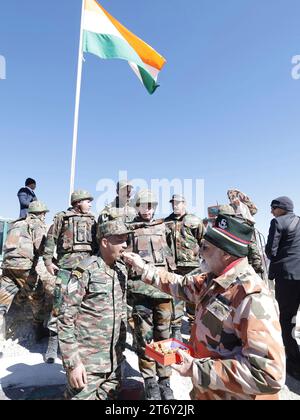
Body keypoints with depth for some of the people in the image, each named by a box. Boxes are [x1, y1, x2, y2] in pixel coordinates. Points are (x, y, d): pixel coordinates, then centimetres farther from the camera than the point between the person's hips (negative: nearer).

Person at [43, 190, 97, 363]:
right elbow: (51, 239, 3)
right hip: (66, 264, -3)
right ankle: (53, 342, 9)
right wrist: (48, 260, -5)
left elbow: (97, 243, 17)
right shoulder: (62, 217, 5)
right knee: (60, 302, -3)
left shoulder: (92, 220, 15)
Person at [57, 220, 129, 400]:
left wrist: (120, 349, 11)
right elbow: (66, 318, -15)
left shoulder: (122, 269, 4)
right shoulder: (86, 271, -16)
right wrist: (72, 362, -16)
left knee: (110, 397, 16)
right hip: (86, 363, -6)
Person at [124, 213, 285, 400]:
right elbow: (182, 285, 14)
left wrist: (197, 369, -30)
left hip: (233, 394, -7)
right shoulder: (214, 280, -1)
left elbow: (269, 375, -34)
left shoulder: (253, 298, -30)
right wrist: (143, 267, 11)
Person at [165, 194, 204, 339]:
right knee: (175, 297, 6)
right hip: (173, 266, 2)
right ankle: (176, 329, 18)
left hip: (192, 266, -2)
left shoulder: (195, 221, 1)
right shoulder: (166, 222, 11)